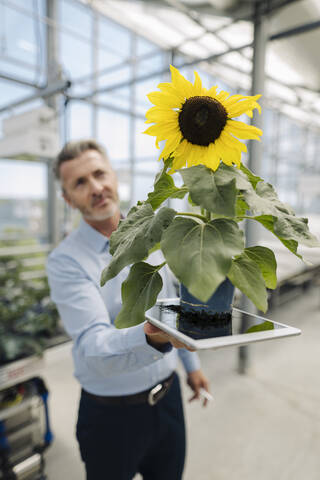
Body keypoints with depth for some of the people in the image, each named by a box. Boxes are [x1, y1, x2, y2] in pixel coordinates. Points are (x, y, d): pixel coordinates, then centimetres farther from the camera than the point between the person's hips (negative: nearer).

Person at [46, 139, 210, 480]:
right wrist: (151, 337, -49)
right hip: (112, 412, -4)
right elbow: (94, 347, -30)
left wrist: (191, 363, 14)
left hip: (167, 397, 5)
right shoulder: (66, 261, -19)